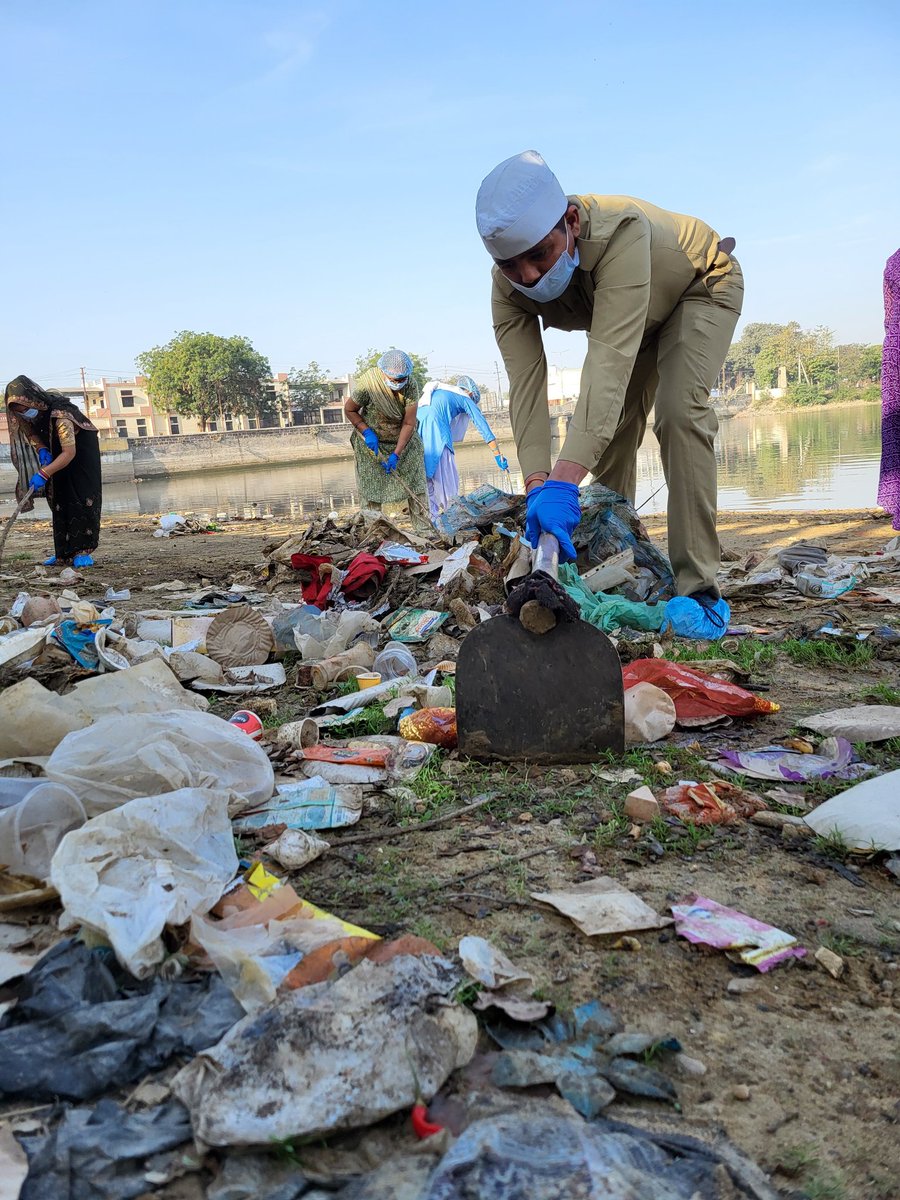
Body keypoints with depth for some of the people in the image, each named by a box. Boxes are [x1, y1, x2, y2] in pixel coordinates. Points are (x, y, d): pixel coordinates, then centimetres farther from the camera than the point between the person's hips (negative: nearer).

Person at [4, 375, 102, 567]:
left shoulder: (60, 414, -36)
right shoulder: (33, 412, -15)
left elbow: (69, 453, -37)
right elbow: (31, 431, 4)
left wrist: (43, 473, -42)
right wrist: (42, 450, -18)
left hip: (81, 452, -7)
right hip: (58, 454, 7)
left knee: (81, 500, -13)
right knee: (59, 502, 3)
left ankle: (83, 552, -13)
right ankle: (64, 552, 5)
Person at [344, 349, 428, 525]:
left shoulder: (411, 384, -20)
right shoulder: (366, 383, -24)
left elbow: (409, 424, -19)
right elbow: (349, 410, -7)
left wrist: (396, 454, -24)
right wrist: (366, 432, -20)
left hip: (404, 440, 2)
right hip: (373, 441, -2)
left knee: (416, 484, -3)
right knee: (372, 487, -5)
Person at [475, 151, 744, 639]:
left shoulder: (619, 232, -45)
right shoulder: (509, 287, -28)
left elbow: (610, 362, -53)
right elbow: (525, 383, -34)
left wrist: (564, 483, -62)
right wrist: (536, 485, -47)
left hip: (702, 285, -6)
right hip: (633, 311, 6)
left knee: (680, 411, -27)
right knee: (610, 431, 1)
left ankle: (698, 585, -24)